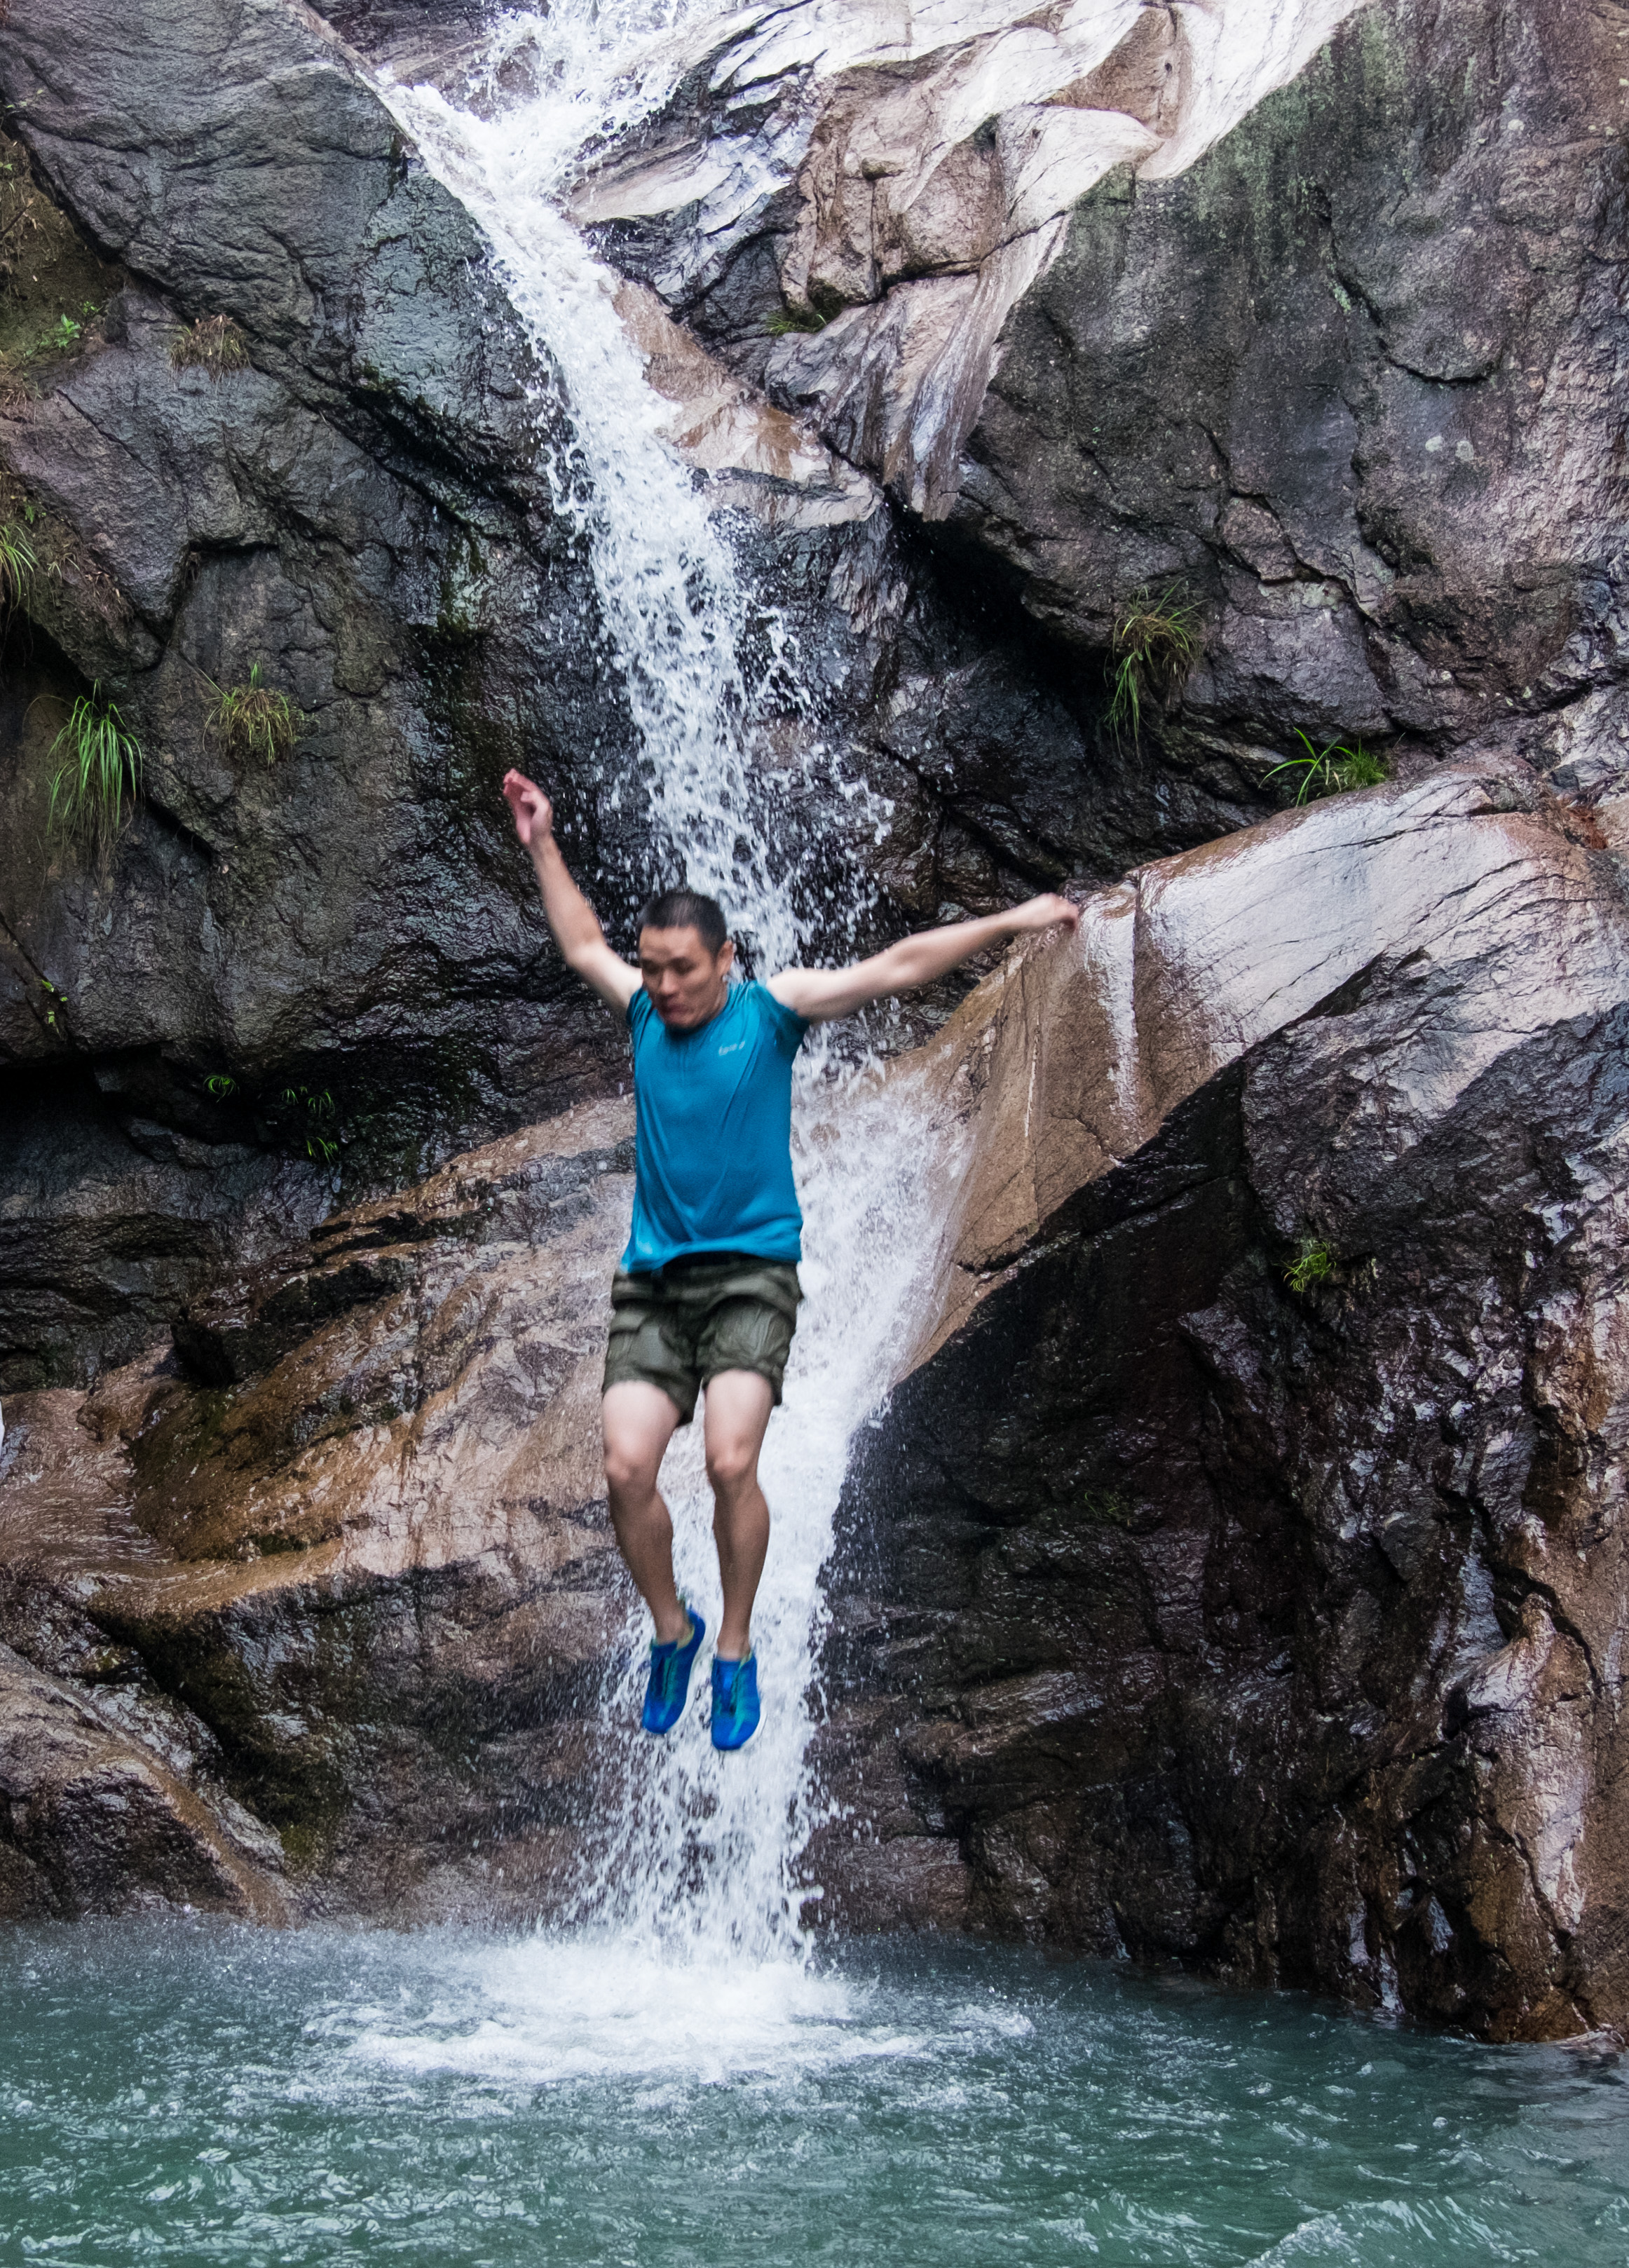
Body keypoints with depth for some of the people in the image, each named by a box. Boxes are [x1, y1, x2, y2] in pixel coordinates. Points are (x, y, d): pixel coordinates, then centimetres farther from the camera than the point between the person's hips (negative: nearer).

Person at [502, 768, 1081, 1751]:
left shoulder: (772, 1009, -1)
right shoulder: (645, 1011, 9)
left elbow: (897, 968, -4)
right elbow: (585, 944, 29)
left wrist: (1010, 922, -7)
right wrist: (544, 845, 33)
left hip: (751, 1271, -3)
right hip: (653, 1280, 4)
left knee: (731, 1462, -21)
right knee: (627, 1467, -12)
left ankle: (736, 1649, 0)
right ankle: (672, 1629, 14)